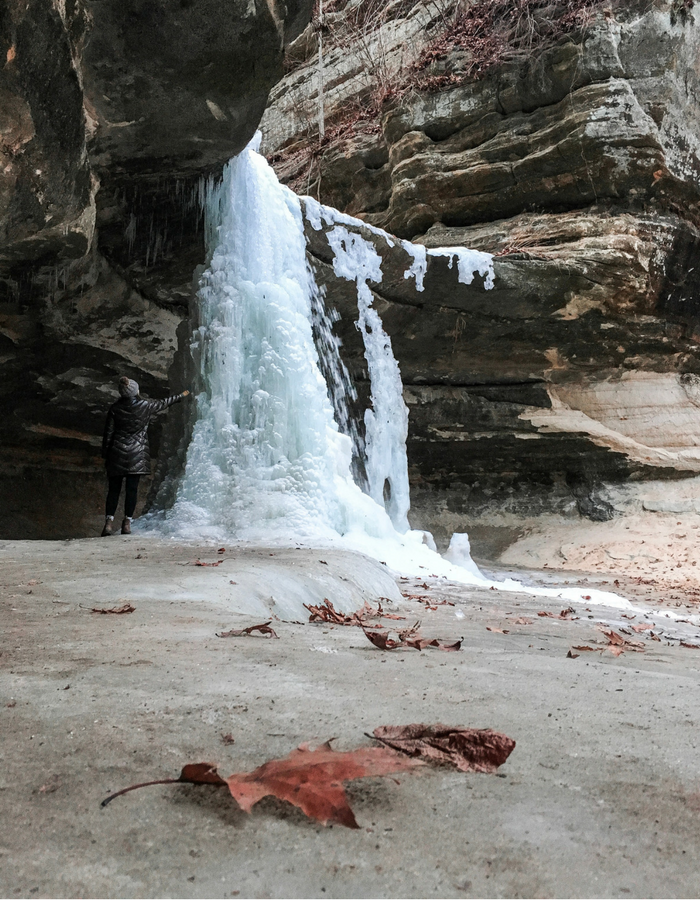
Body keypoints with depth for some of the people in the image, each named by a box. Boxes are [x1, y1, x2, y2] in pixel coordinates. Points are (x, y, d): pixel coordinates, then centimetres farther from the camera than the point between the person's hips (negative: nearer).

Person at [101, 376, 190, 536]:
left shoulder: (115, 409, -2)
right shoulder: (145, 406, -4)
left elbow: (108, 433, 1)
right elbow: (164, 403, 13)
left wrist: (105, 455, 9)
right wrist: (181, 396, 30)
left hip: (117, 453, 1)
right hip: (137, 454, -1)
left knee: (114, 488, 6)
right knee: (132, 488, 3)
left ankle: (109, 522, -1)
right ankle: (127, 523, 3)